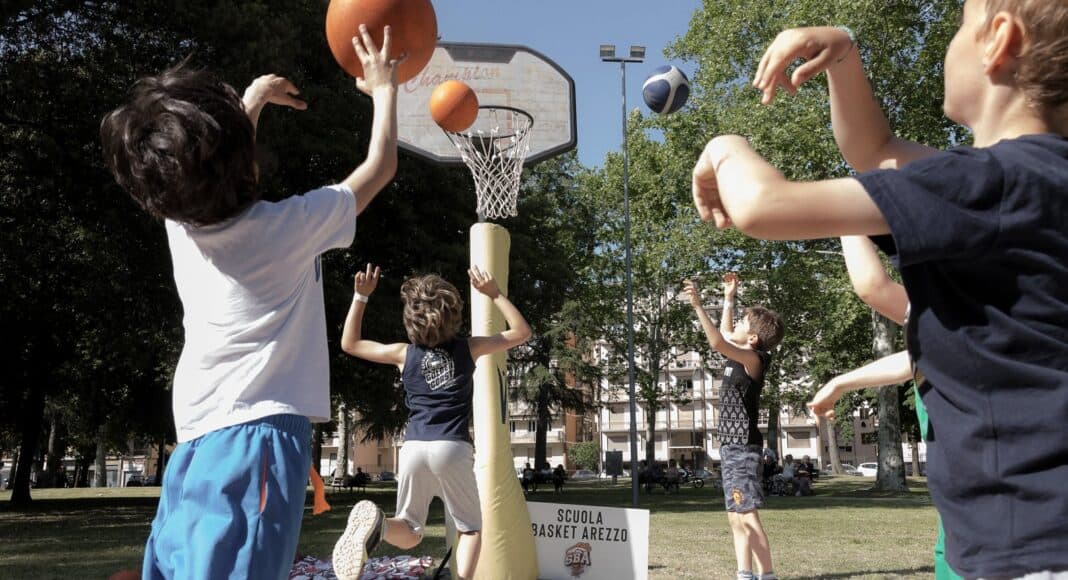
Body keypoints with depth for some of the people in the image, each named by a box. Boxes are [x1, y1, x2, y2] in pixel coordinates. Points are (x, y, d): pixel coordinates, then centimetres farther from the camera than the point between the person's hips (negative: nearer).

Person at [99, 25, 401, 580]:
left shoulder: (180, 226, 9)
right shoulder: (287, 228, -5)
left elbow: (213, 172, 33)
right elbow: (380, 164, 8)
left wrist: (252, 101, 42)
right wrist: (383, 88, 23)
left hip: (192, 450, 7)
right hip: (258, 438, -6)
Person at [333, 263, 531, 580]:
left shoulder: (404, 353, 7)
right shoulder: (468, 348, 5)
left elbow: (349, 344, 20)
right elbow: (521, 332, 15)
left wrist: (361, 296, 17)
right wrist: (495, 294, 11)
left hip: (414, 449, 1)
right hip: (454, 449, -1)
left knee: (409, 534, 12)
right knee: (470, 529, 18)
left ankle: (377, 523, -23)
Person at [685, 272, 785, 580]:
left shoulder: (754, 358, -12)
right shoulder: (740, 355, 13)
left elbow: (717, 343, -29)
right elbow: (724, 334, 34)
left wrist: (698, 305, -33)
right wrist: (729, 298, 35)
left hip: (743, 446, -10)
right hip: (733, 446, 10)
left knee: (747, 516, -12)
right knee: (736, 518, 8)